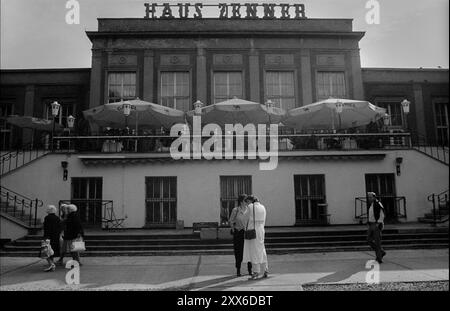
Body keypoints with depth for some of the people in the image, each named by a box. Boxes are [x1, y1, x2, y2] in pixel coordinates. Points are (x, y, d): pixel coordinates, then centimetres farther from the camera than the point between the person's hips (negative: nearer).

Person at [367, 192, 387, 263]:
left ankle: (379, 258, 3)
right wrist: (368, 222, 14)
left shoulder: (378, 204, -12)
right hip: (371, 225, 8)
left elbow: (382, 215, -15)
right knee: (369, 240, 6)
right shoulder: (369, 205, 13)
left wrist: (378, 223, -20)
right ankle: (381, 252, 21)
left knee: (377, 241, -5)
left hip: (377, 225, -8)